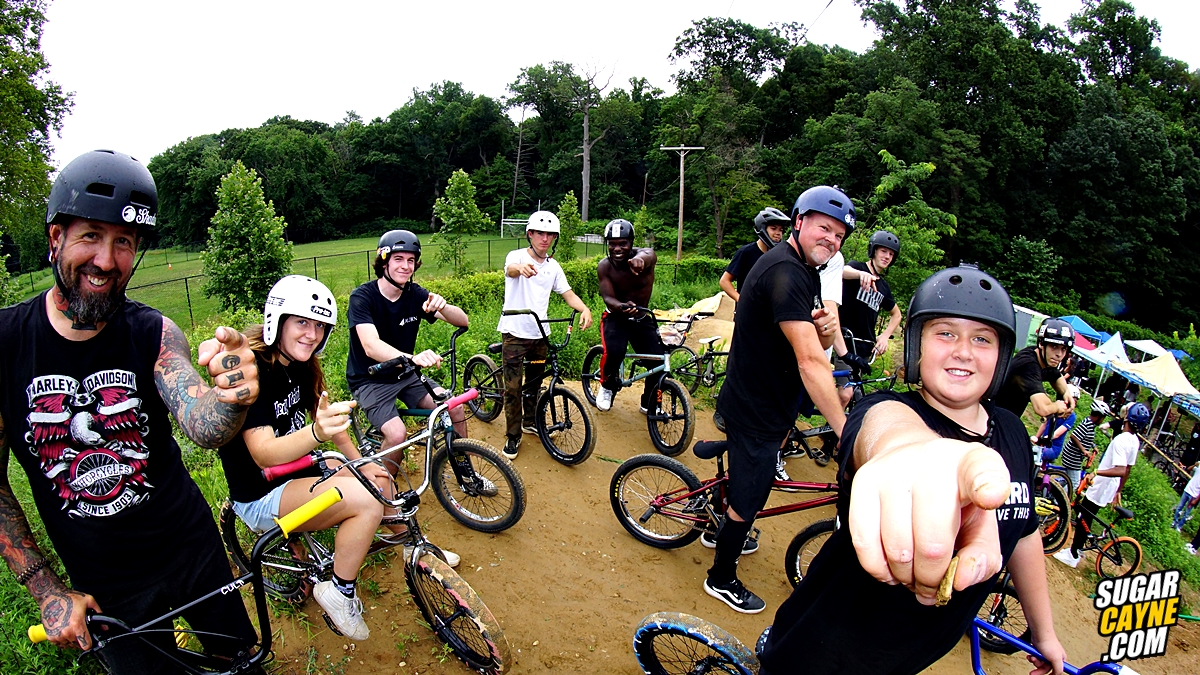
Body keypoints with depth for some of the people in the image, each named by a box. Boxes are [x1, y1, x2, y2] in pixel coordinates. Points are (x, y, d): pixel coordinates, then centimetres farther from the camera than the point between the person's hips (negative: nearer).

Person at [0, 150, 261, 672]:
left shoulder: (153, 333, -13)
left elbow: (202, 427, -27)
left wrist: (233, 399, -50)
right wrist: (46, 591, -7)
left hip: (191, 547, 1)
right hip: (103, 585, 0)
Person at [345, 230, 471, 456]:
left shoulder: (415, 294, -6)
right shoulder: (362, 297, -20)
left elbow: (462, 321, -12)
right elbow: (371, 346, -36)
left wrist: (441, 306, -35)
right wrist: (412, 358, -54)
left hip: (405, 375, 5)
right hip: (370, 380, -5)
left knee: (455, 409, -11)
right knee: (397, 434, -25)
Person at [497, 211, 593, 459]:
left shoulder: (553, 266, 7)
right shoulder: (517, 256, -9)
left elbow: (568, 293, 4)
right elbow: (510, 269, -32)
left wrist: (585, 309, -18)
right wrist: (520, 268, -58)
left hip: (539, 334, 5)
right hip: (515, 332, -5)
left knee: (534, 383, 18)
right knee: (513, 387, -2)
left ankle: (530, 421, 39)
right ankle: (513, 436, 12)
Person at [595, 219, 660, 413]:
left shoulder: (644, 254, -20)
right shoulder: (604, 266, -16)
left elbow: (649, 255, -46)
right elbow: (608, 298, -23)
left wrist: (640, 259, -73)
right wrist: (622, 307, -49)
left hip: (642, 318, 1)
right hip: (616, 317, -1)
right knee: (613, 351, -31)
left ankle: (649, 404, 15)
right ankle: (607, 386, 2)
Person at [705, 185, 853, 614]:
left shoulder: (807, 272, 7)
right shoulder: (784, 271, -27)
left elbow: (816, 345, 8)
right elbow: (810, 361, -34)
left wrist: (825, 329, -17)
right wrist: (846, 432, -34)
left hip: (769, 401, 10)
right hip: (755, 412, -10)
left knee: (752, 481, 29)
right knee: (748, 497, 7)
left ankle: (721, 534, 54)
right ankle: (722, 579, 30)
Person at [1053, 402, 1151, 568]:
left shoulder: (1121, 440, -24)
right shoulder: (1135, 441, 5)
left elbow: (1121, 470, -34)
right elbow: (1126, 470, 15)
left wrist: (1096, 471, -43)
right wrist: (1118, 491, 23)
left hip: (1099, 489, -8)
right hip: (1109, 490, 8)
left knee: (1083, 520, 3)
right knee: (1085, 519, 20)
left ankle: (1073, 555, 11)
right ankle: (1078, 548, 31)